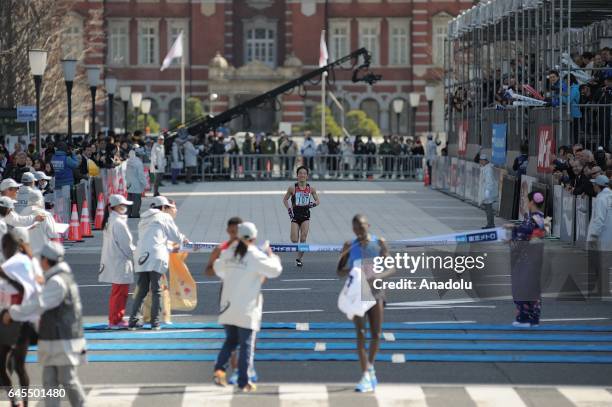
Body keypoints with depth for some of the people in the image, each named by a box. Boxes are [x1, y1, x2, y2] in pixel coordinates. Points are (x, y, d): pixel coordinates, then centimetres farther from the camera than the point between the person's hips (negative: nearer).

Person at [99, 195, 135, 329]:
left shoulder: (109, 221, 11)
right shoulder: (118, 222, -18)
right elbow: (126, 244, -16)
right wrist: (135, 254, -1)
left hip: (112, 261, 10)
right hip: (120, 262, -10)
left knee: (119, 292, 17)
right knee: (120, 292, -3)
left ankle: (116, 319, 23)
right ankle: (115, 321, 1)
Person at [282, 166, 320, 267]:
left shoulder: (310, 189, 1)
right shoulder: (293, 188, -3)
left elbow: (318, 201, 12)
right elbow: (285, 199, 10)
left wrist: (313, 204, -10)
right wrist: (289, 210, -3)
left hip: (305, 215, 1)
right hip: (295, 215, -1)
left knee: (303, 239, -12)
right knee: (294, 240, -8)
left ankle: (299, 259, 3)